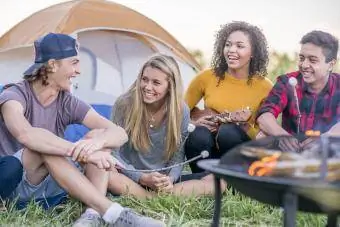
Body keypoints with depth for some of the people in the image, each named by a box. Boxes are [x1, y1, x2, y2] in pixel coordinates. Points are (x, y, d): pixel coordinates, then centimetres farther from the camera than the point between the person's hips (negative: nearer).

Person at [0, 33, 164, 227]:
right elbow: (25, 134, -41)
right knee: (42, 147, -36)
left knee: (100, 135, -15)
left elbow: (120, 133, -13)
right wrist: (81, 152, -48)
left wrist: (96, 142, -38)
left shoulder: (68, 102, -2)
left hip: (54, 182, 5)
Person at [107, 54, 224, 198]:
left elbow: (177, 156, 0)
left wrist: (170, 179, -21)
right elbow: (114, 152, -8)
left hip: (165, 181, 3)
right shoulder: (124, 104, -11)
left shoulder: (181, 111, -5)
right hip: (131, 179, -2)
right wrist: (142, 178, -22)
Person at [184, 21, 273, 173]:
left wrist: (243, 126, -21)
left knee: (229, 132, -32)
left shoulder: (264, 87, -7)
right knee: (198, 135, -32)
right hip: (206, 152, 1)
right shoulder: (207, 77, -4)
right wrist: (193, 123, -13)